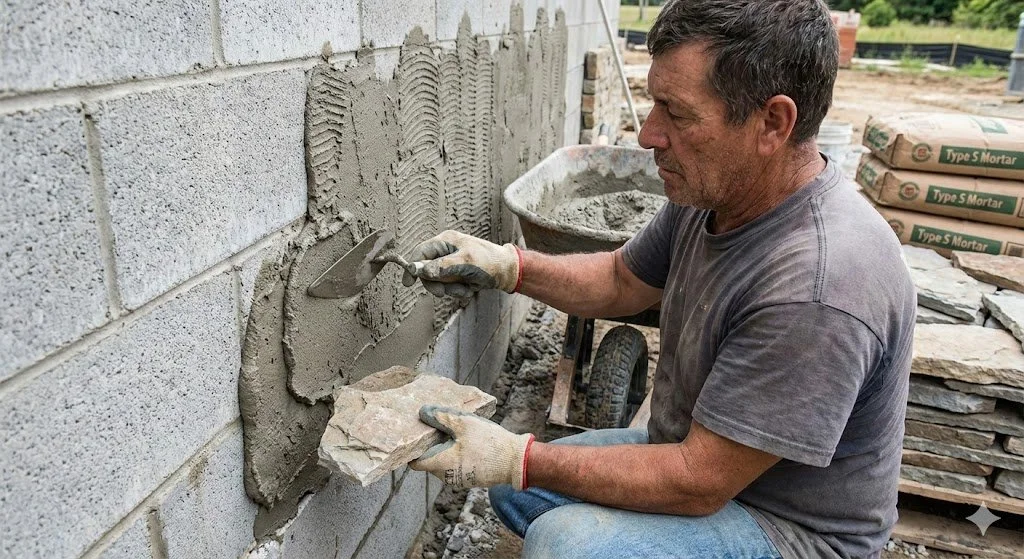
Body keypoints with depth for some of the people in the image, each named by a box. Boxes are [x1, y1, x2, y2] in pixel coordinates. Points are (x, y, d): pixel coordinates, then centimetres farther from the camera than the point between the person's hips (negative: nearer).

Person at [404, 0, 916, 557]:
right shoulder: (714, 190, -9)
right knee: (514, 490, 11)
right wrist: (510, 265, -9)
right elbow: (622, 282, 6)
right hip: (700, 450, 8)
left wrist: (520, 460, -26)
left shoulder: (816, 288, -36)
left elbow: (698, 483, -29)